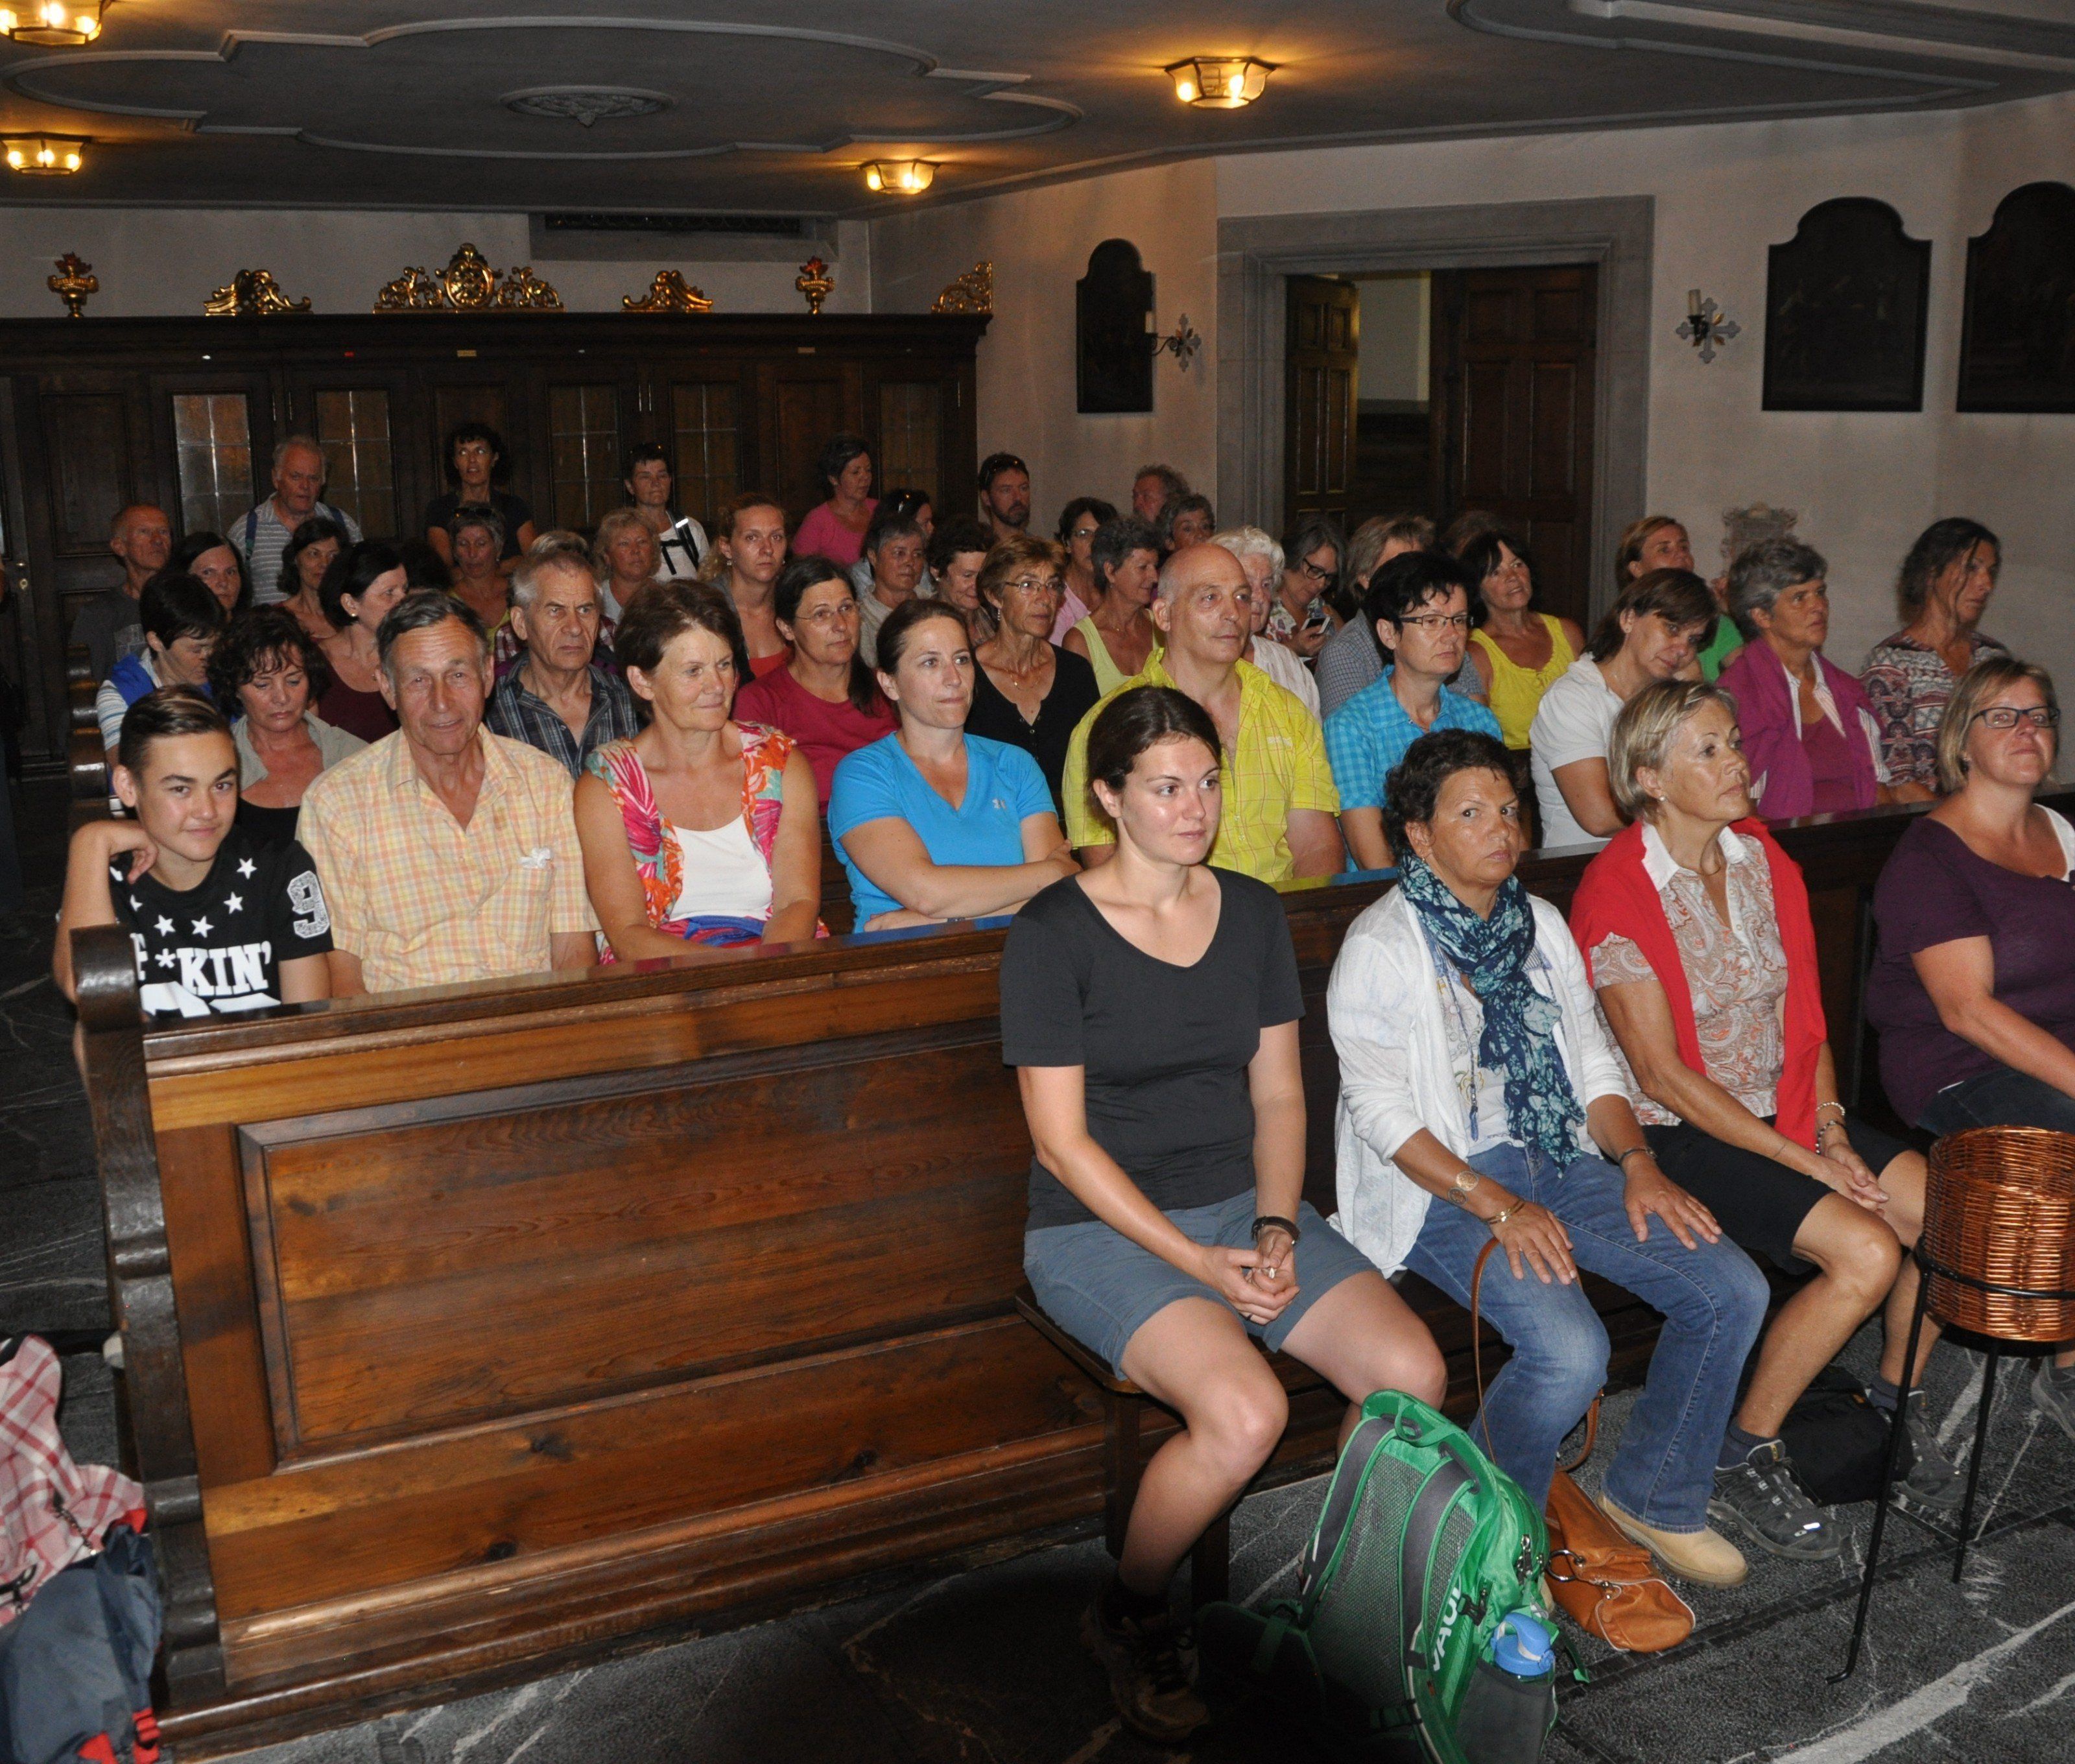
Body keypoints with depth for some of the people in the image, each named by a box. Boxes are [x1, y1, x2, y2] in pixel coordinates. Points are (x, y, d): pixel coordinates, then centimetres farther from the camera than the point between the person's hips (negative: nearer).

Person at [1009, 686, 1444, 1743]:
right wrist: (1195, 1262, -17)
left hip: (1242, 1207, 5)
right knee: (1244, 1411, -30)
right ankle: (1129, 1616, -1)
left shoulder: (1253, 913, 9)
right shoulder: (1053, 934, -9)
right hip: (1101, 1229, -5)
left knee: (1412, 1373, -17)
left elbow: (1279, 1094, 10)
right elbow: (1061, 1140, -11)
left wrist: (1276, 1232, -6)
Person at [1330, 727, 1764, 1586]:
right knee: (1569, 1349, -28)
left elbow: (1593, 1063, 15)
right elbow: (1381, 1112, -15)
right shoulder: (1381, 947, -9)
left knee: (1732, 1289, -8)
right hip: (1440, 1185, -7)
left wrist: (1637, 1162, -4)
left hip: (1558, 1160, 7)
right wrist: (1498, 1207, -23)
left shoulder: (1542, 925, 12)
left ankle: (1653, 1496, 12)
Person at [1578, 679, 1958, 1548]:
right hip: (1683, 1134, -7)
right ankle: (1741, 1458, -5)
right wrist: (1804, 1160, -17)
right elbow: (1662, 1073, -17)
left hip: (1787, 1111, 7)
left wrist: (1830, 1128, -5)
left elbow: (1804, 1012, 11)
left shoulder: (1762, 858, 6)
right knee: (1866, 1252, -23)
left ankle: (1895, 1400, 14)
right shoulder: (1617, 890, -16)